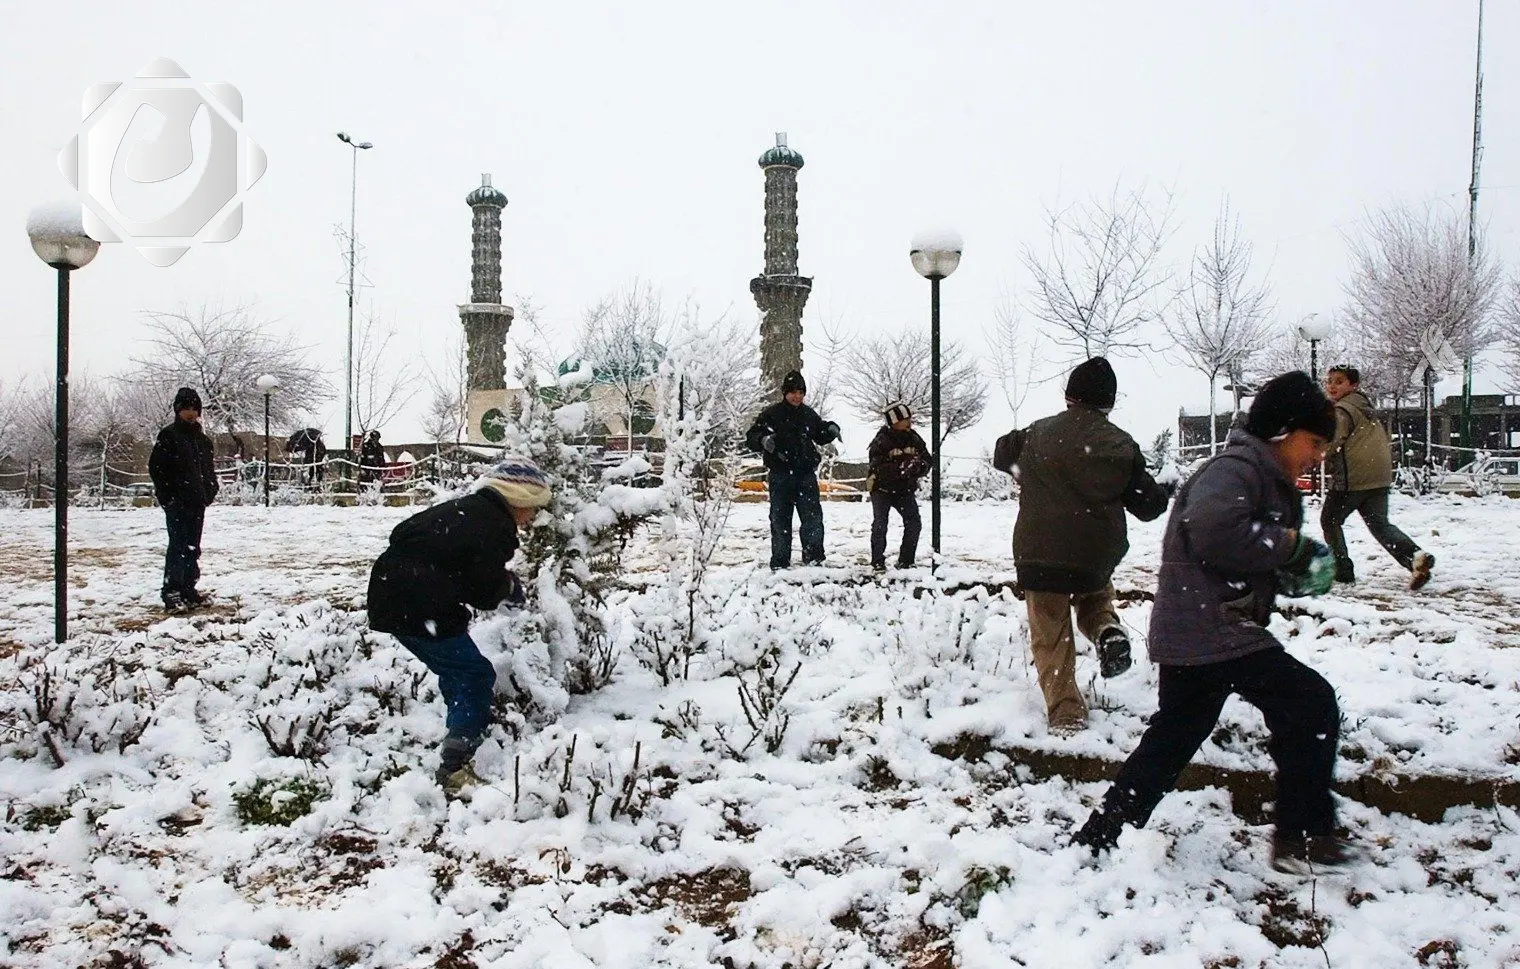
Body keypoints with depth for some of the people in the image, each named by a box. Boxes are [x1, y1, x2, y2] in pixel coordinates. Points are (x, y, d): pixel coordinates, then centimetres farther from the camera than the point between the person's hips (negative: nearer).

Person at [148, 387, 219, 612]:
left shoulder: (203, 440, 16)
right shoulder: (168, 436, -4)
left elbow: (209, 469, 23)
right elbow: (155, 467, -7)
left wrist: (210, 492, 9)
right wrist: (167, 495, -12)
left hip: (197, 503, 7)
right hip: (176, 503, -7)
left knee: (193, 548, 11)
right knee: (178, 545, -11)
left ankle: (188, 590, 19)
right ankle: (171, 593, -10)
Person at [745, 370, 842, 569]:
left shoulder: (809, 414, 11)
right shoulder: (771, 414, -2)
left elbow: (820, 436, 27)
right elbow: (750, 438, -5)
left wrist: (831, 429, 4)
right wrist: (763, 440, -27)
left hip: (806, 474, 3)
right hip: (780, 476, -3)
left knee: (813, 516, 0)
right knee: (780, 519, 3)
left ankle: (813, 557, 10)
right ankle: (780, 562, 9)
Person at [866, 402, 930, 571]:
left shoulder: (914, 439, -4)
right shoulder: (881, 441, -19)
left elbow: (927, 461, -1)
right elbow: (877, 468, -29)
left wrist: (919, 466, -25)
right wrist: (901, 467, -38)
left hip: (905, 490, 4)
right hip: (882, 489, -4)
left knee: (914, 524, -3)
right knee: (880, 526, -7)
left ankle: (905, 561, 9)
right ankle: (878, 562, 6)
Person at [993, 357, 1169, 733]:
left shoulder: (1038, 433, -1)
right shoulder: (1121, 445, -3)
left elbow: (1002, 455, 18)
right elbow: (1148, 504, 2)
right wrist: (1160, 493, 24)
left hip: (1039, 552, -1)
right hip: (1097, 557, 1)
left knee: (1051, 637, 9)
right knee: (1096, 597, 31)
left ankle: (1066, 713, 4)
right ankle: (1108, 630, 0)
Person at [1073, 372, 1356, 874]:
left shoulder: (1268, 478, 21)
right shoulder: (1237, 468, -12)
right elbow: (1212, 530, -32)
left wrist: (1297, 574, 5)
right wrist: (1287, 544, -20)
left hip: (1189, 637, 11)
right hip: (1213, 631, -11)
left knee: (1169, 742, 15)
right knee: (1311, 705, -4)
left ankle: (1095, 841, 21)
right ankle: (1302, 837, 5)